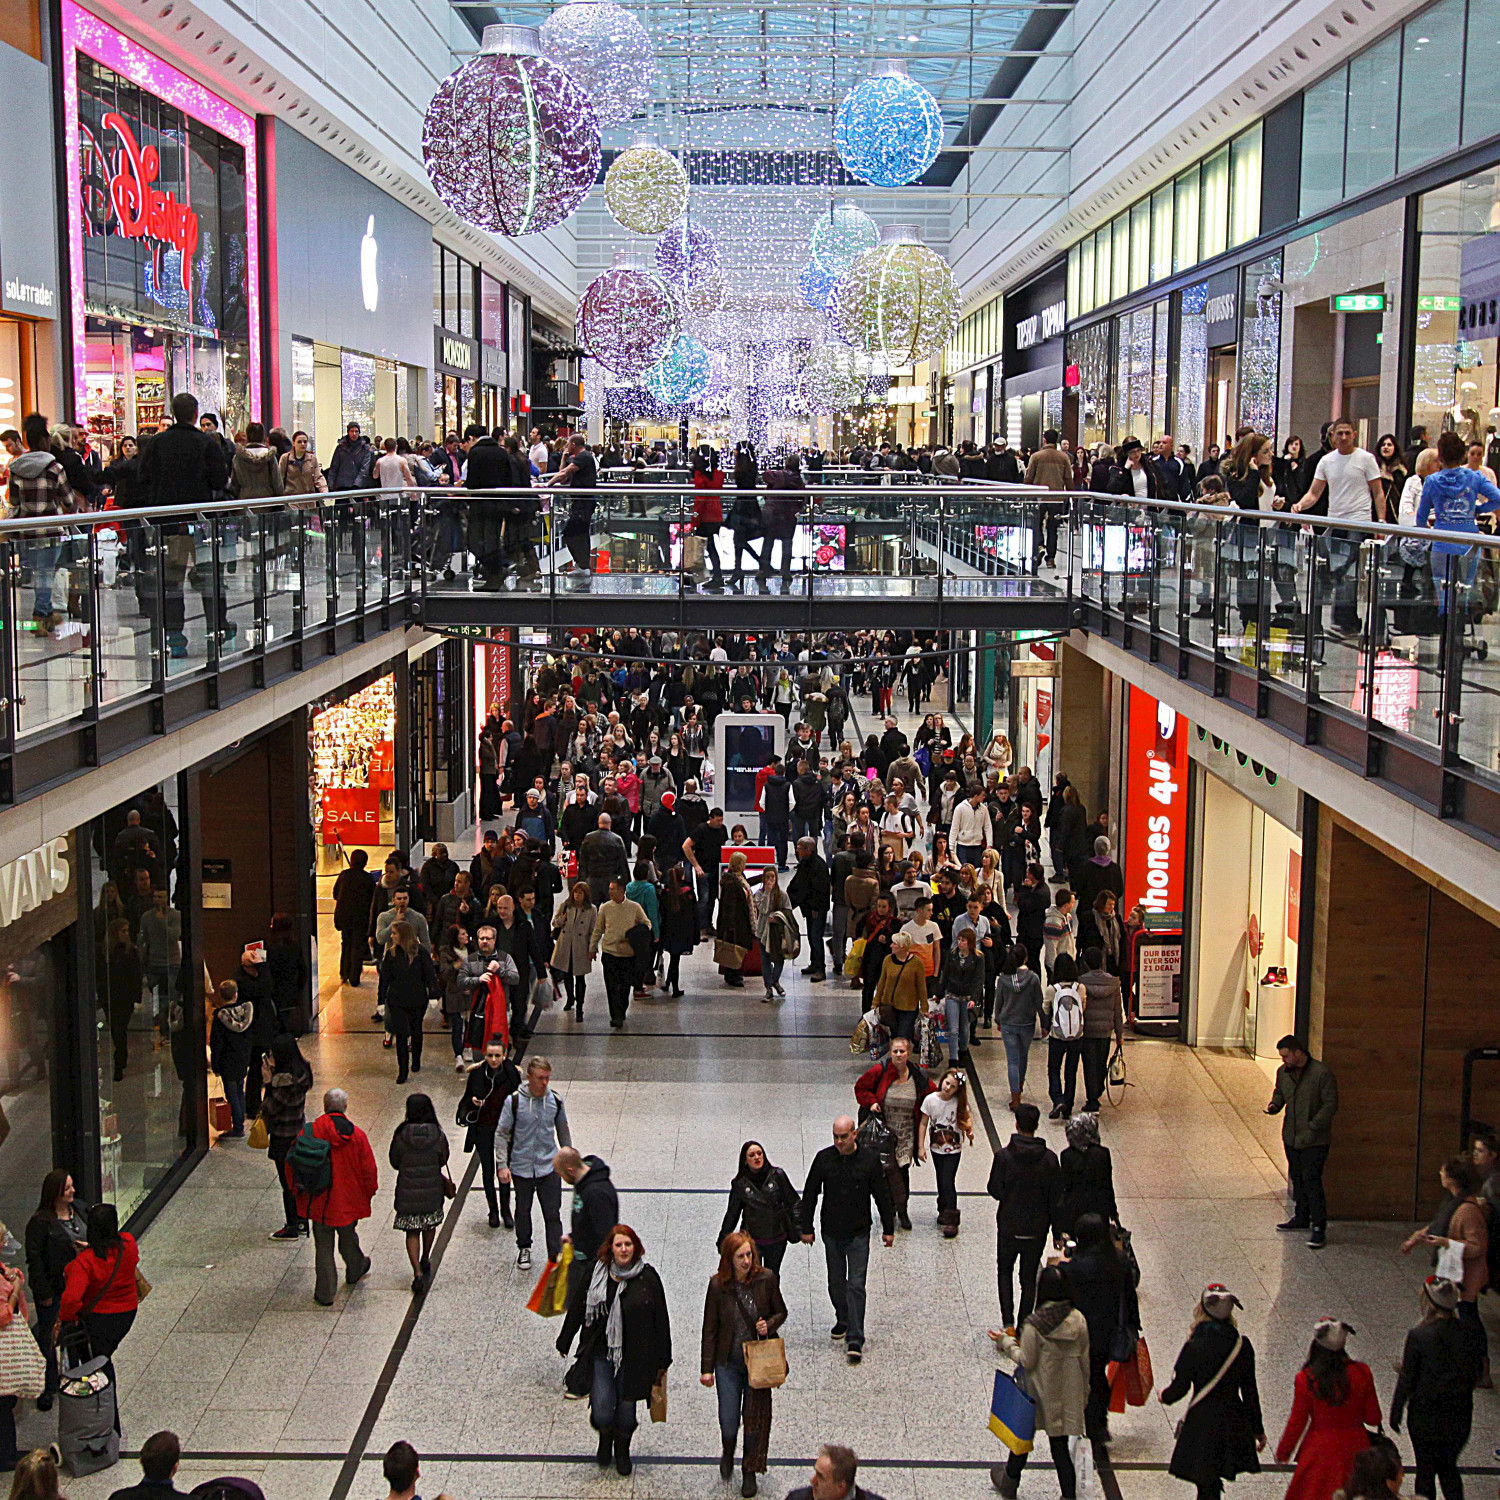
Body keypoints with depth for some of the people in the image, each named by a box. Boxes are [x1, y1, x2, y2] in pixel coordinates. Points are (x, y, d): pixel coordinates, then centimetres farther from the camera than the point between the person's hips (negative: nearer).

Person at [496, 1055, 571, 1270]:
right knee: (523, 1211, 16)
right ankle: (524, 1249, 38)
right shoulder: (514, 1101, -13)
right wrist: (502, 1165, -13)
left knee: (553, 1214, -1)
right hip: (521, 1167, -1)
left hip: (549, 1167, 1)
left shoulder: (556, 1100, -4)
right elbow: (501, 1134, -6)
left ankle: (556, 1256, 6)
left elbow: (563, 1131, 11)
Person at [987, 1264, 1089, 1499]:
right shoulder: (1078, 1320, -10)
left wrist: (1006, 1342, -2)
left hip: (1039, 1392, -2)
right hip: (1067, 1393, 2)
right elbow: (1084, 1360, -2)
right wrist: (1083, 1392, 11)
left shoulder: (1033, 1325, -22)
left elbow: (1027, 1361, -16)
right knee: (1060, 1447, 13)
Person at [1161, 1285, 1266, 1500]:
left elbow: (1179, 1387, -8)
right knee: (1212, 1482, 22)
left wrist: (1164, 1396, 15)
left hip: (1202, 1424, -4)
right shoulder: (1242, 1345, -5)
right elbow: (1250, 1391, 2)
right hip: (1233, 1425, 4)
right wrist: (1258, 1430, 12)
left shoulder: (1194, 1347, -15)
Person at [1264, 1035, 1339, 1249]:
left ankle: (1319, 1227, -7)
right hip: (1291, 1137, 7)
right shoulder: (1283, 1072, 6)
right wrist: (1274, 1105, -1)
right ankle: (1302, 1218, 31)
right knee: (1297, 1177, 16)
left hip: (1314, 1140, -7)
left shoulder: (1321, 1073, -14)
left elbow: (1331, 1104, -12)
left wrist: (1313, 1127, -18)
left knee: (1311, 1180, -10)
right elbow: (1279, 1093, 22)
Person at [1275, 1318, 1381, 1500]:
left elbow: (1297, 1422, -8)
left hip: (1319, 1452, -2)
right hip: (1354, 1450, 2)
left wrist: (1282, 1453, 7)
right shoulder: (1361, 1373, -10)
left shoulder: (1305, 1379, -16)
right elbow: (1373, 1419, -3)